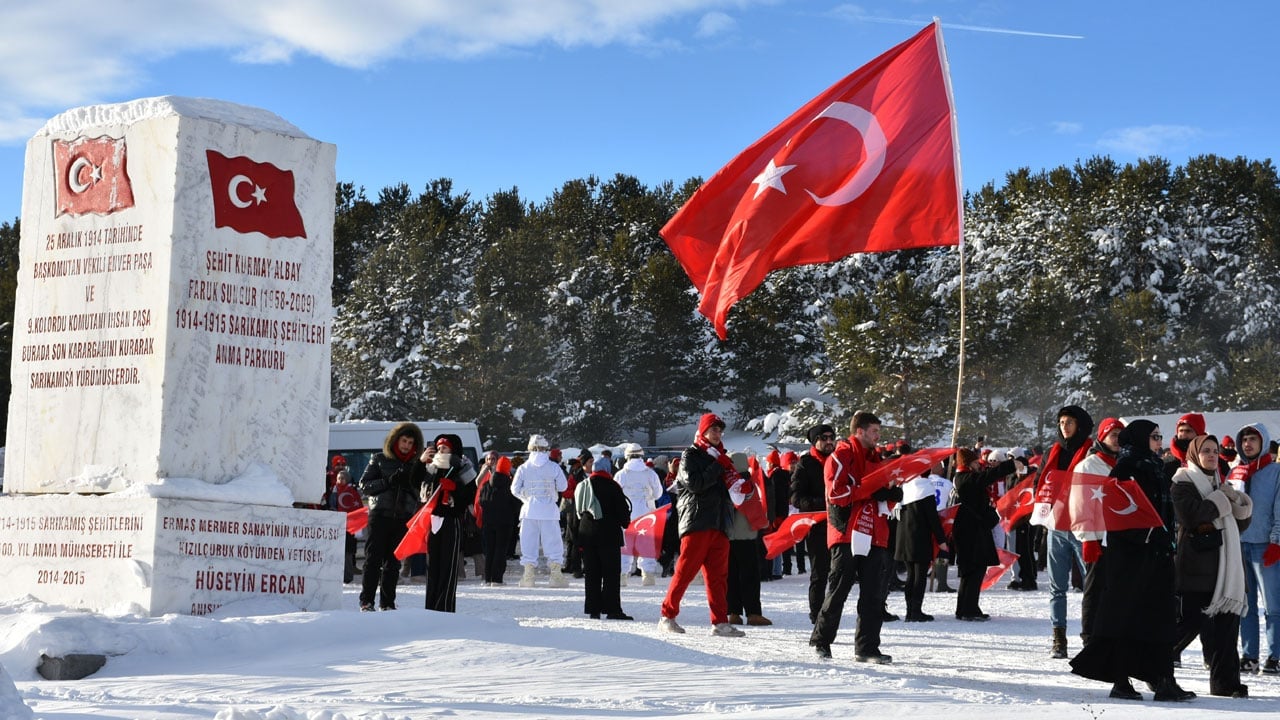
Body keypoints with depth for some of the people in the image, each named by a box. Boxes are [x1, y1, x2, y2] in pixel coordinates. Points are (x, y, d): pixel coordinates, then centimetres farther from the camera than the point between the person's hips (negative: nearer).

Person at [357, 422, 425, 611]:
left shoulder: (416, 465, 13)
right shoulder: (380, 460, 8)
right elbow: (364, 486, 3)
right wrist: (388, 482, -10)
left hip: (403, 518, 2)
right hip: (380, 515, -2)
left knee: (394, 562, 5)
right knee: (374, 558, -5)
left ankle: (387, 602, 9)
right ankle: (366, 601, -3)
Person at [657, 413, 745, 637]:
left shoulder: (719, 457, 22)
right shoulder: (690, 455, 1)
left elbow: (730, 484, 24)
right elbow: (694, 483, -14)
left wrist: (737, 484, 2)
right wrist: (718, 467, -11)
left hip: (719, 524, 6)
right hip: (696, 522, -6)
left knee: (718, 575, 1)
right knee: (685, 570, -6)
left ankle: (720, 622, -1)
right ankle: (668, 615, 2)